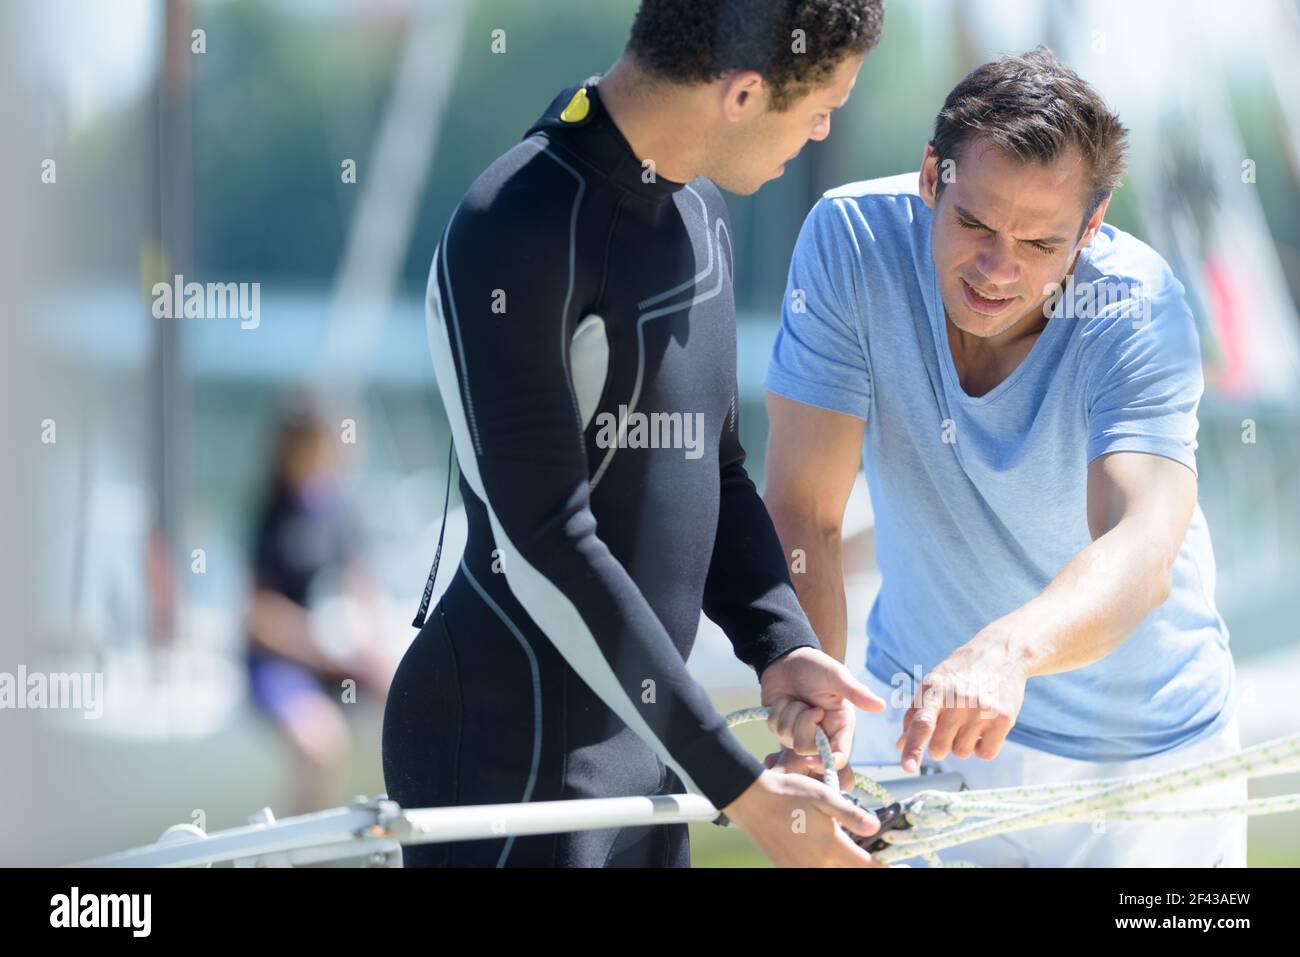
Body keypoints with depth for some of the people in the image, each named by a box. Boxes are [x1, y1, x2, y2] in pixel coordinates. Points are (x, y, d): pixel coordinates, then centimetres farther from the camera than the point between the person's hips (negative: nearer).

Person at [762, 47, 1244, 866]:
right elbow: (804, 514, -20)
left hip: (1141, 734, -1)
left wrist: (1007, 651, -60)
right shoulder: (852, 239, -20)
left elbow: (1142, 557, -40)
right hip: (922, 707, 1)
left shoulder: (1138, 311, -24)